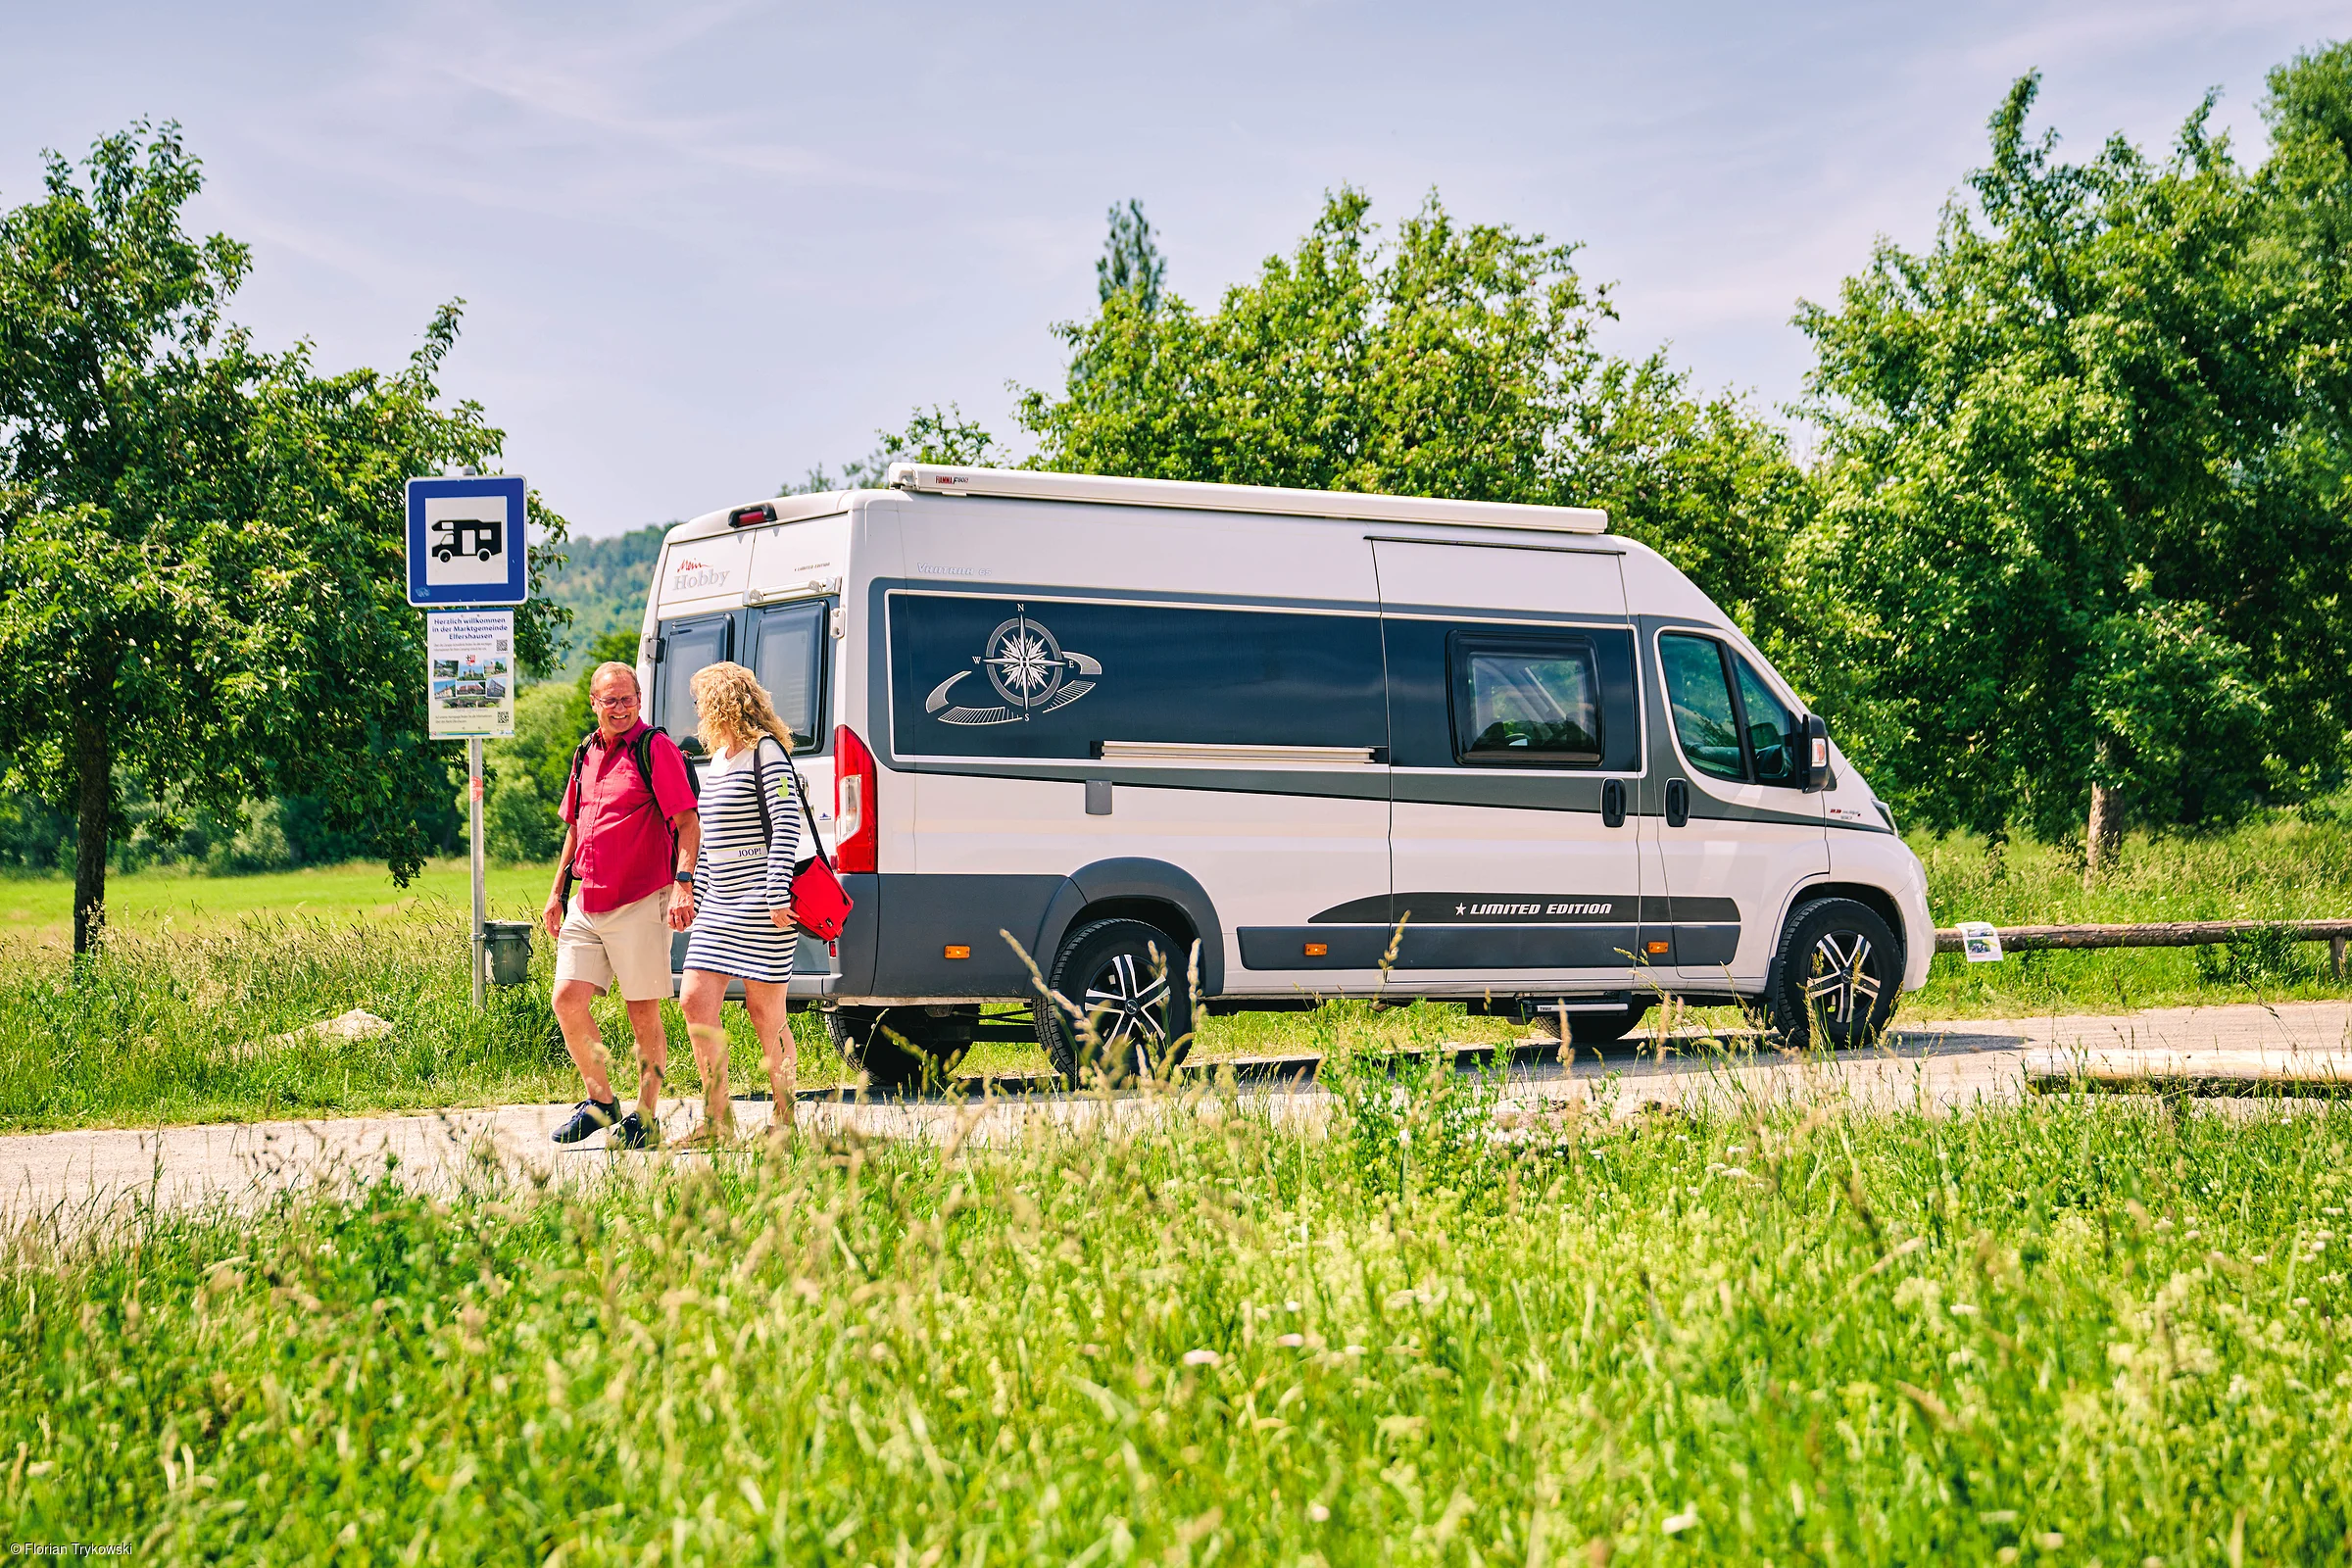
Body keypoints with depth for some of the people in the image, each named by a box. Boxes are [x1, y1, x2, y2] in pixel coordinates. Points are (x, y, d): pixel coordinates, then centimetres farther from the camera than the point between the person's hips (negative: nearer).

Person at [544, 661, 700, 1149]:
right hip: (586, 905, 6)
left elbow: (687, 822, -12)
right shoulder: (586, 753, 15)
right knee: (567, 1000, -1)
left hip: (640, 903, -6)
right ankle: (600, 1100, 16)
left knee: (644, 1014, 0)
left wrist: (683, 883, -23)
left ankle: (646, 1119, 9)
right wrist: (558, 892, 21)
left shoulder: (655, 749, -6)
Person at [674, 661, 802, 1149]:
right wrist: (694, 895, 22)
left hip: (759, 902, -8)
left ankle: (783, 1121, 8)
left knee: (764, 1009, -3)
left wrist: (777, 894, -22)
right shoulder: (716, 761, 18)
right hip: (718, 904, 8)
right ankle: (717, 1122, 4)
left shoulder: (766, 751, -8)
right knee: (695, 1001, -1)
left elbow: (787, 824, -15)